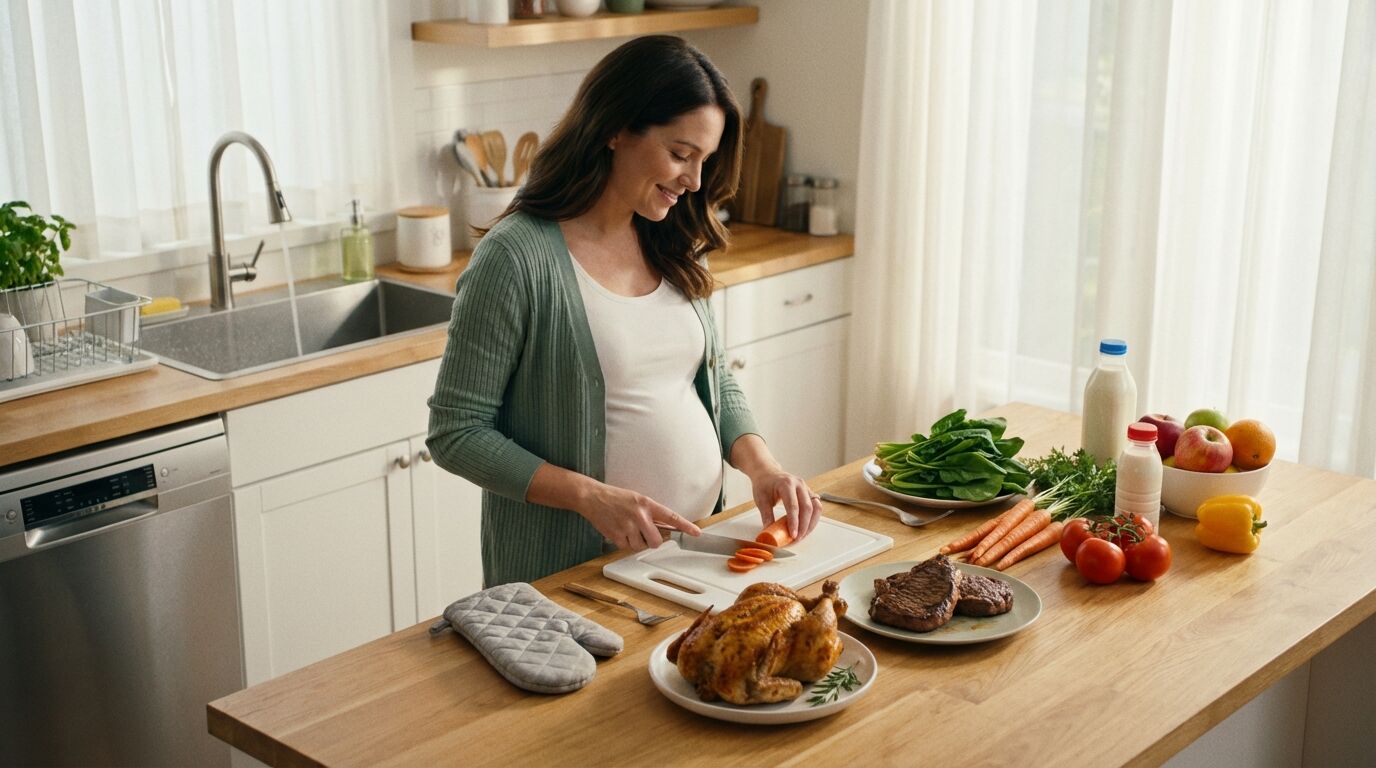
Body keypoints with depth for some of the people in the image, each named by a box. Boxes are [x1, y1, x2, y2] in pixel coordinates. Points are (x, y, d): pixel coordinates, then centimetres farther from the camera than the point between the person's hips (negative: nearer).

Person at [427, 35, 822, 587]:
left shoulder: (672, 247, 3)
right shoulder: (516, 258, -18)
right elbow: (456, 433, -16)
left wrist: (760, 464, -5)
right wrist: (589, 495, -24)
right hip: (567, 573, -6)